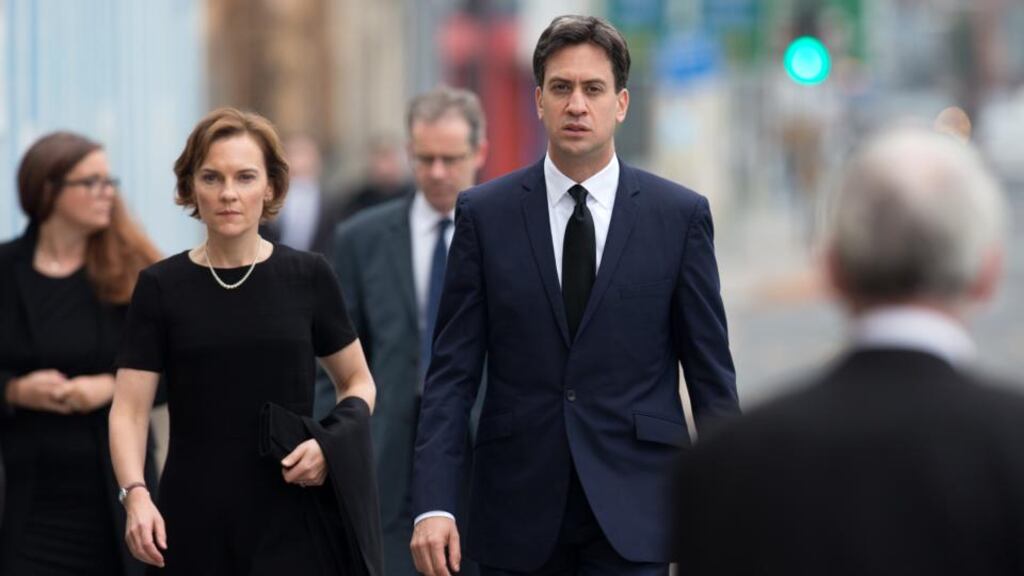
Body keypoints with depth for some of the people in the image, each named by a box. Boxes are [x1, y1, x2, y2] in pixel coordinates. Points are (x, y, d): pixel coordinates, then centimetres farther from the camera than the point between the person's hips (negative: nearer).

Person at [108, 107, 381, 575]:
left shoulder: (308, 277, 2)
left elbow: (357, 383, 13)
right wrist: (136, 494, -21)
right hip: (197, 522, 1)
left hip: (294, 520, -1)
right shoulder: (161, 287, 1)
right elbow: (129, 410, -3)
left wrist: (332, 444, -7)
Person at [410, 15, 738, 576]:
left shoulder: (680, 215, 2)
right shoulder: (484, 214, 4)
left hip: (633, 510, -1)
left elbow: (710, 374, 5)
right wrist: (433, 504, -9)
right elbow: (452, 372, 1)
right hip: (517, 512, 1)